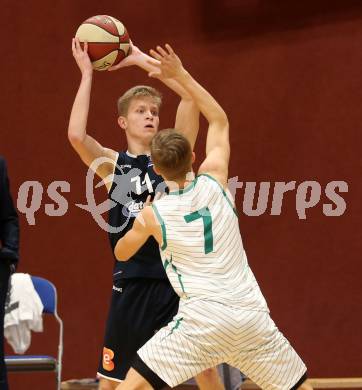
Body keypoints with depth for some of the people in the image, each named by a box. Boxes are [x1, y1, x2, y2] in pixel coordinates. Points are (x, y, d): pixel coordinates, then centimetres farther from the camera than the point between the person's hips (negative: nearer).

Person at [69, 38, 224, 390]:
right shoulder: (111, 164, 4)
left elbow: (190, 94, -5)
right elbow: (76, 135, -16)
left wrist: (142, 60, -3)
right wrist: (87, 75, -9)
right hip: (132, 282, 0)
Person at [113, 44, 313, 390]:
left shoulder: (152, 215, 0)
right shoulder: (214, 181, 4)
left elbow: (121, 254, 22)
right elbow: (219, 120, 22)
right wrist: (180, 75, 21)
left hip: (202, 318, -3)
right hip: (251, 313, 3)